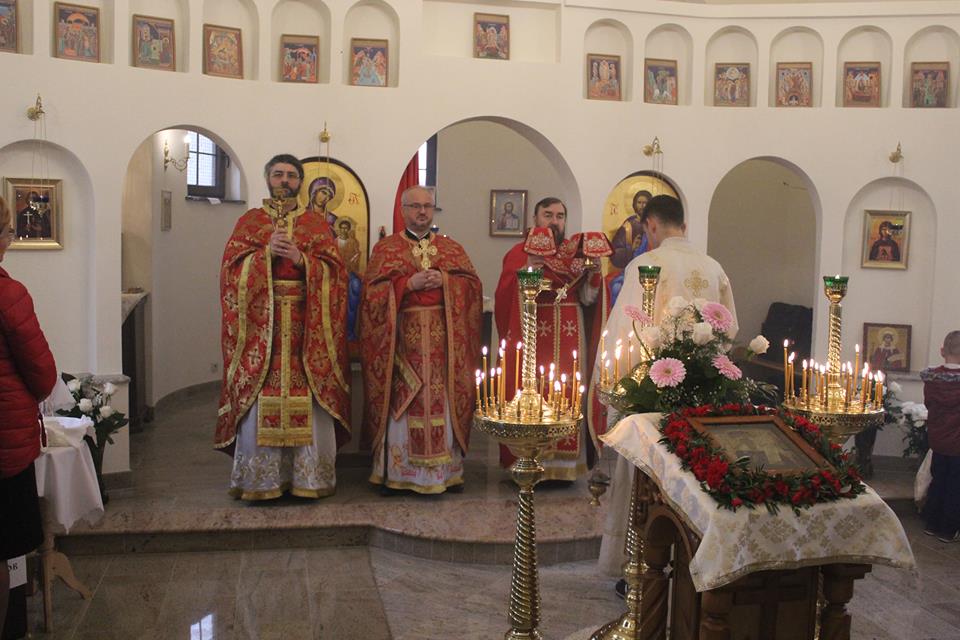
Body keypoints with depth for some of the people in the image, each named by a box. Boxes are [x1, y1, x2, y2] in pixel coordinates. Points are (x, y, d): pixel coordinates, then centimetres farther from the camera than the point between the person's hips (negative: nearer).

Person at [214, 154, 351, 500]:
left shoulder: (316, 224, 13)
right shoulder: (249, 221, 13)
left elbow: (334, 270, 3)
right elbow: (232, 267, 3)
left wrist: (300, 258, -11)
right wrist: (267, 253, -11)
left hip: (306, 324, 0)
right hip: (260, 322, 0)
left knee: (308, 401, -3)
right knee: (260, 400, -4)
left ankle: (308, 476, 6)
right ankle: (260, 479, 6)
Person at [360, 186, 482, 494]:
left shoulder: (451, 248, 15)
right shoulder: (386, 248, 8)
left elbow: (473, 283, 7)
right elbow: (372, 289, -3)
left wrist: (445, 280, -10)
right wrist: (409, 283, -14)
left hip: (442, 338, 2)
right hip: (402, 336, -2)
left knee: (442, 401, 1)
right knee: (400, 402, -2)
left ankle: (445, 470, 10)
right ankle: (396, 472, 6)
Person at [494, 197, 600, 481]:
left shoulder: (577, 253, 13)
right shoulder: (519, 253, 3)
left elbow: (587, 297, 7)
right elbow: (506, 297, -9)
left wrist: (594, 270, -9)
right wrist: (526, 270, -22)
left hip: (569, 338, 3)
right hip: (530, 337, -3)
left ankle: (563, 461, 13)